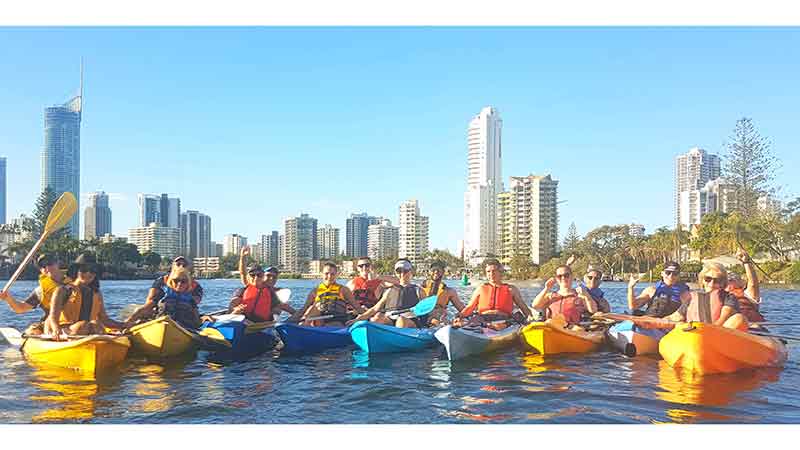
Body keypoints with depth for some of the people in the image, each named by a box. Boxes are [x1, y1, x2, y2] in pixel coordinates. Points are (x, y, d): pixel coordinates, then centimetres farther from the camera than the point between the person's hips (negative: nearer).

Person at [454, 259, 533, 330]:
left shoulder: (511, 289, 22)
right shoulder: (481, 289, 24)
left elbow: (523, 307, 21)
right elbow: (469, 307, 19)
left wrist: (529, 316, -1)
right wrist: (459, 316, -1)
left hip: (503, 319, -2)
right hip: (482, 318, 2)